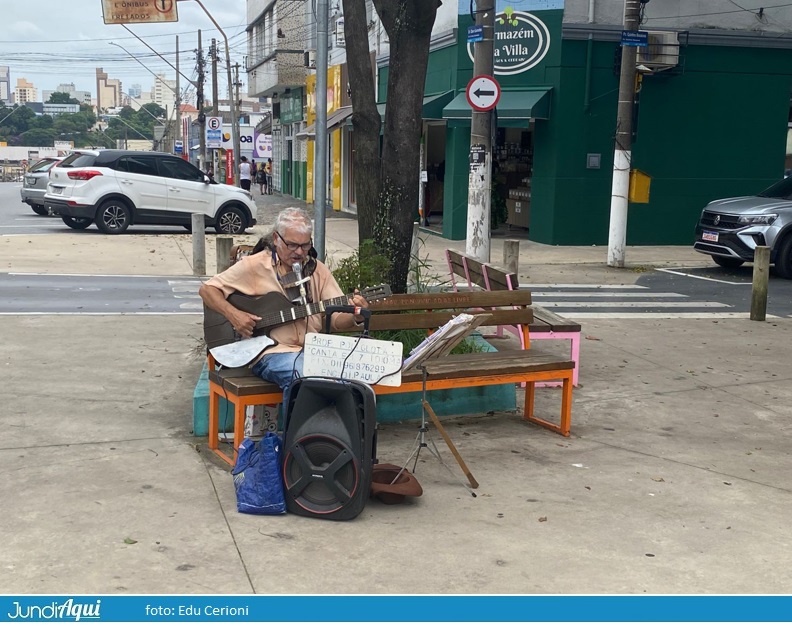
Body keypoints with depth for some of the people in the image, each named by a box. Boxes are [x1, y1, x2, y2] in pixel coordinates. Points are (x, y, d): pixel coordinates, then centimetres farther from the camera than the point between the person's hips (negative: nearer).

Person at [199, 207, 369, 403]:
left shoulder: (317, 270, 13)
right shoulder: (254, 266, 3)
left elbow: (337, 317, 7)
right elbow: (206, 289, 5)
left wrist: (356, 317, -16)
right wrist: (233, 314, -11)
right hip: (271, 351, -4)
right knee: (301, 375, -36)